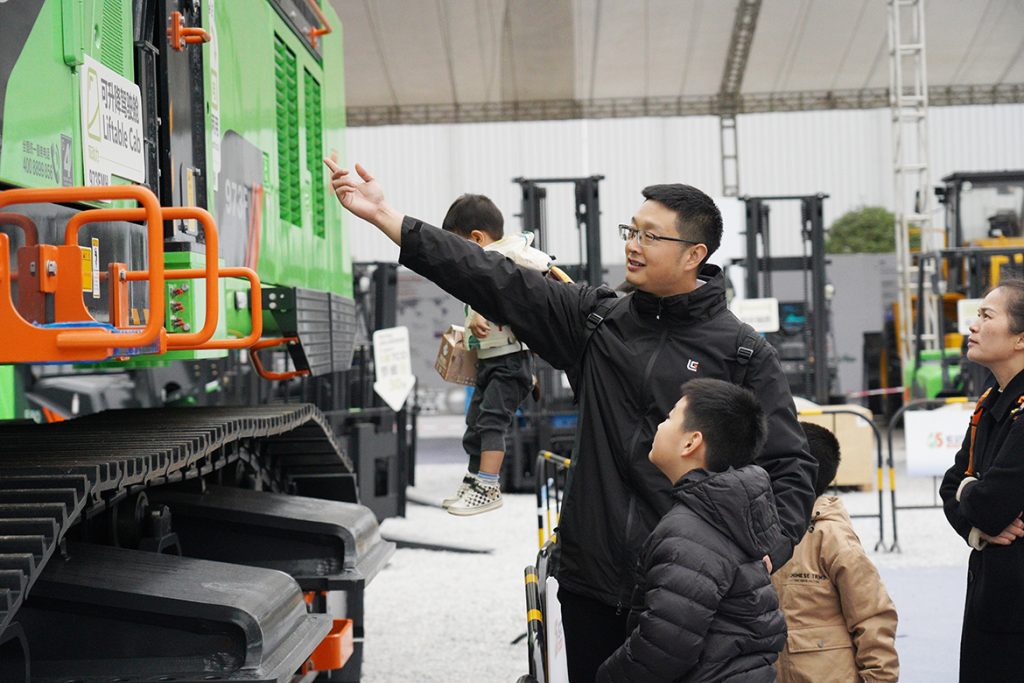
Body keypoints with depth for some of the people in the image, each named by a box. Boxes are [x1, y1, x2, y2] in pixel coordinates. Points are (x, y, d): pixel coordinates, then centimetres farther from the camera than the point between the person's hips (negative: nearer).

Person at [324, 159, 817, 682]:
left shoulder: (744, 356, -3)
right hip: (591, 585, 4)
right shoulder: (596, 320, 7)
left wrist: (765, 556, -22)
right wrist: (386, 217, -4)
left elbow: (789, 467, -5)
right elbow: (497, 282, 2)